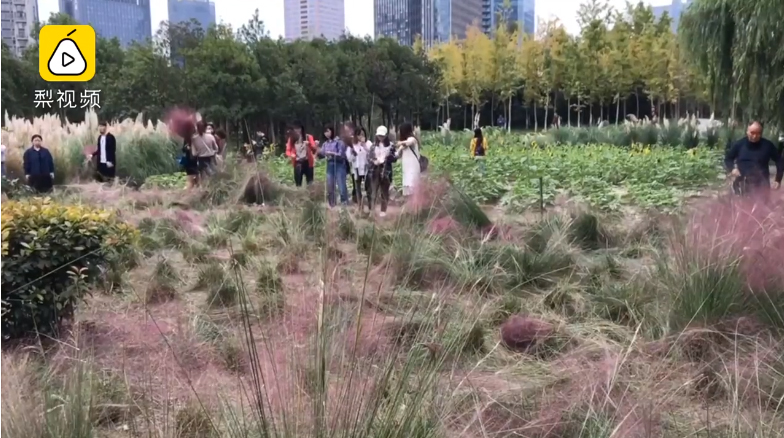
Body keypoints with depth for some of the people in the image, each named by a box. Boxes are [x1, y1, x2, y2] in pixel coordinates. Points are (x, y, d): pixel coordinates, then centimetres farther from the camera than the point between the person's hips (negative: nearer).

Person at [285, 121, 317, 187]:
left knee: (310, 182, 1)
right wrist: (291, 154, -17)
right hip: (297, 163, 2)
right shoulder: (291, 139, 5)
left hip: (307, 162, -1)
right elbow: (288, 150, 5)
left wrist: (309, 144, -27)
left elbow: (314, 149, -7)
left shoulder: (308, 137, 0)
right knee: (298, 183, 3)